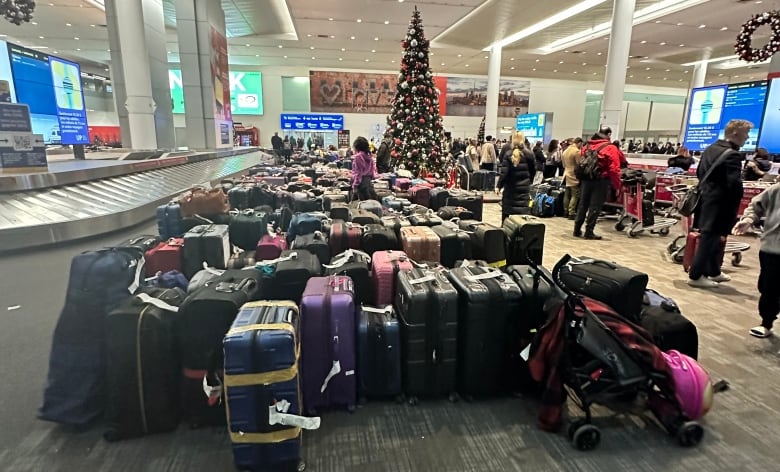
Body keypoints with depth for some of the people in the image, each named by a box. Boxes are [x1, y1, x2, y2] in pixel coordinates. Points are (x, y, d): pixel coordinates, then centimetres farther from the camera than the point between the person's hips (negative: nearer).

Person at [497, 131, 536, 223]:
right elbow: (533, 170, 8)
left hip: (510, 188, -1)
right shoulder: (529, 154, -1)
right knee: (523, 214, 1)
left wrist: (499, 186, -3)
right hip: (524, 188, 1)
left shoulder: (508, 154, -7)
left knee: (507, 213, 9)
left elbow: (504, 172, -11)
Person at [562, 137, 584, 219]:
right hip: (574, 177, -8)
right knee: (575, 195, -4)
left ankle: (566, 211, 17)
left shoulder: (565, 151, 12)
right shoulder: (577, 151, -13)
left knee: (567, 195, 12)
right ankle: (571, 213, -7)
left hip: (566, 175, 8)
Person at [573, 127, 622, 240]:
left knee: (583, 205, 12)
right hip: (601, 181, -5)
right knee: (595, 207, 0)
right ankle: (589, 232, 1)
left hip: (586, 179, 5)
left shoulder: (587, 146, 10)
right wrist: (617, 185, -6)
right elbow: (614, 169, -12)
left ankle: (577, 230, 15)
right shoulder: (611, 148, -8)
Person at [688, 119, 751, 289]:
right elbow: (735, 185, -23)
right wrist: (734, 207, -14)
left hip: (705, 200, 9)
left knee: (712, 238, 20)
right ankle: (696, 276, 7)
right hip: (718, 204, -9)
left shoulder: (710, 149, 10)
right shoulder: (732, 155, -17)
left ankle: (714, 272, 33)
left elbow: (699, 173, 19)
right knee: (709, 239, 0)